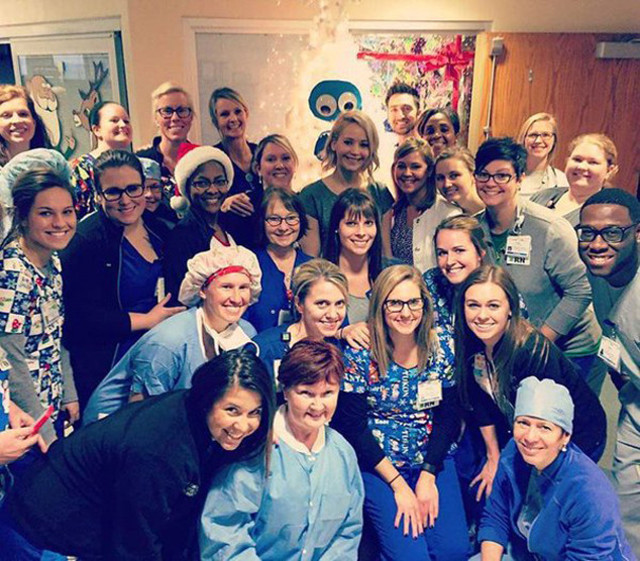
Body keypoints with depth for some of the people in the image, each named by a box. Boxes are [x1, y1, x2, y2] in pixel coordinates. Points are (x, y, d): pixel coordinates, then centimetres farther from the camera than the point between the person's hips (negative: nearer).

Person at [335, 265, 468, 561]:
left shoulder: (440, 351, -2)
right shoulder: (359, 355, -11)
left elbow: (449, 417, -1)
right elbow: (353, 428, -11)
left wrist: (428, 476, -11)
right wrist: (398, 484, -13)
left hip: (434, 461, 3)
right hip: (379, 466, -2)